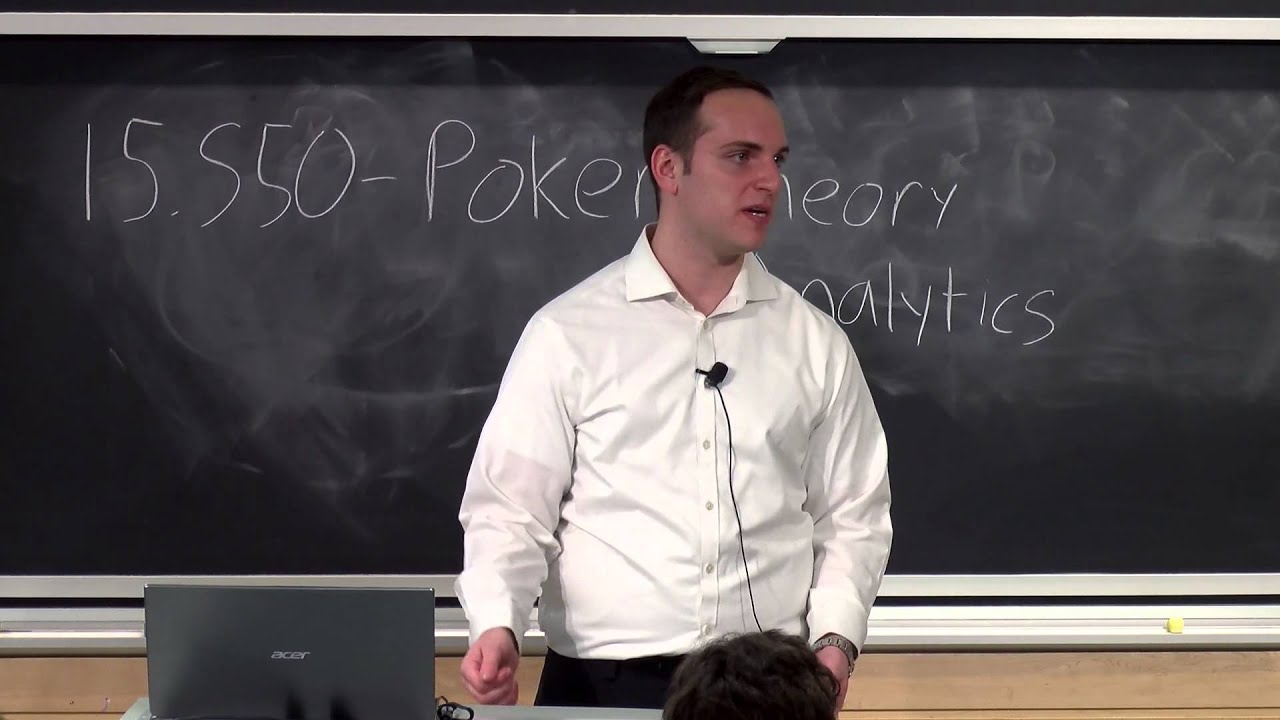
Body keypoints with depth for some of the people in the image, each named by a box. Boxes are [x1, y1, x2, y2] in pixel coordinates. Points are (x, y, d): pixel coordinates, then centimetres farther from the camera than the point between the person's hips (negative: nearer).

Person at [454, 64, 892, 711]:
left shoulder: (814, 342, 10)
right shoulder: (568, 334, 1)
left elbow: (852, 515, 12)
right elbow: (510, 508, 0)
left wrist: (836, 637, -4)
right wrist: (498, 626, -16)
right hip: (602, 682, -2)